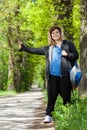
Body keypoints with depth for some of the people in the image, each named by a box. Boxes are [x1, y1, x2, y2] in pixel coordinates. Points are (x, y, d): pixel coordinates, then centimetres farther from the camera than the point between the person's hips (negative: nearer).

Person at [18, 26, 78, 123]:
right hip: (52, 76, 2)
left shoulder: (68, 44, 10)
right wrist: (23, 47, 17)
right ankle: (48, 116, 3)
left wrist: (67, 54, -13)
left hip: (64, 76, -2)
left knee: (66, 97, -1)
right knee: (51, 97, 0)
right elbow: (35, 51, 21)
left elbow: (76, 56, 5)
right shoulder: (48, 48, 17)